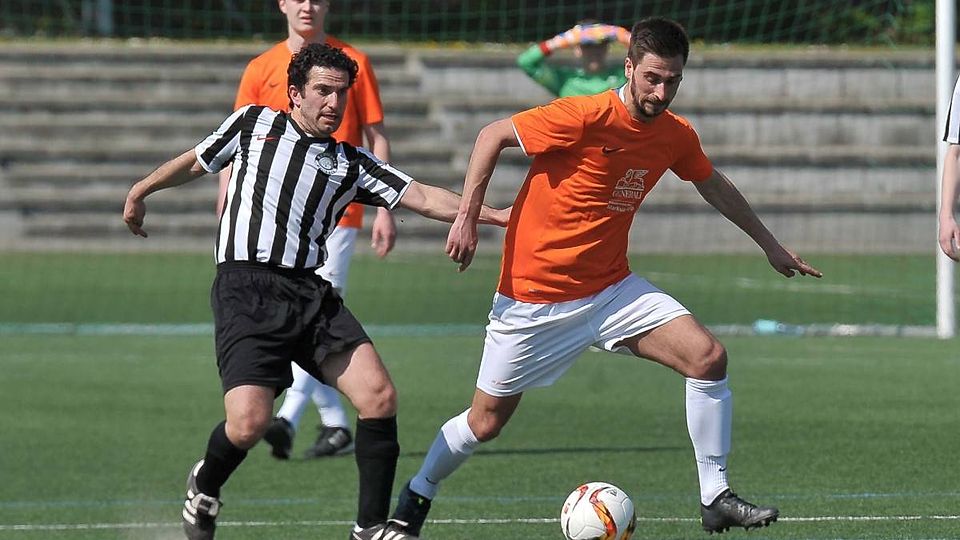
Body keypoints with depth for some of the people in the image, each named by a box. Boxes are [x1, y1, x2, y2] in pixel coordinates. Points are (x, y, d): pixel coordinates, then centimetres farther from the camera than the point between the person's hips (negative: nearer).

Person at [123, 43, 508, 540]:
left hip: (311, 294, 4)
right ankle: (204, 487, 15)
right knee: (249, 423, -19)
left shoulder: (351, 163, 16)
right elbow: (197, 162, 28)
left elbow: (422, 197, 8)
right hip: (247, 289, -4)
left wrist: (495, 215, -3)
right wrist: (142, 190, 40)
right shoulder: (254, 123, 12)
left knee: (379, 397, -13)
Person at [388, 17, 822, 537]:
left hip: (612, 289, 5)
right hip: (534, 297, -5)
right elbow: (492, 136, -12)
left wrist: (769, 244, 28)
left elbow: (712, 183, 21)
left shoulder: (676, 136, -1)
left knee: (708, 357, -13)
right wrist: (466, 219, -17)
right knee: (486, 420, 2)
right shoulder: (585, 117, -21)